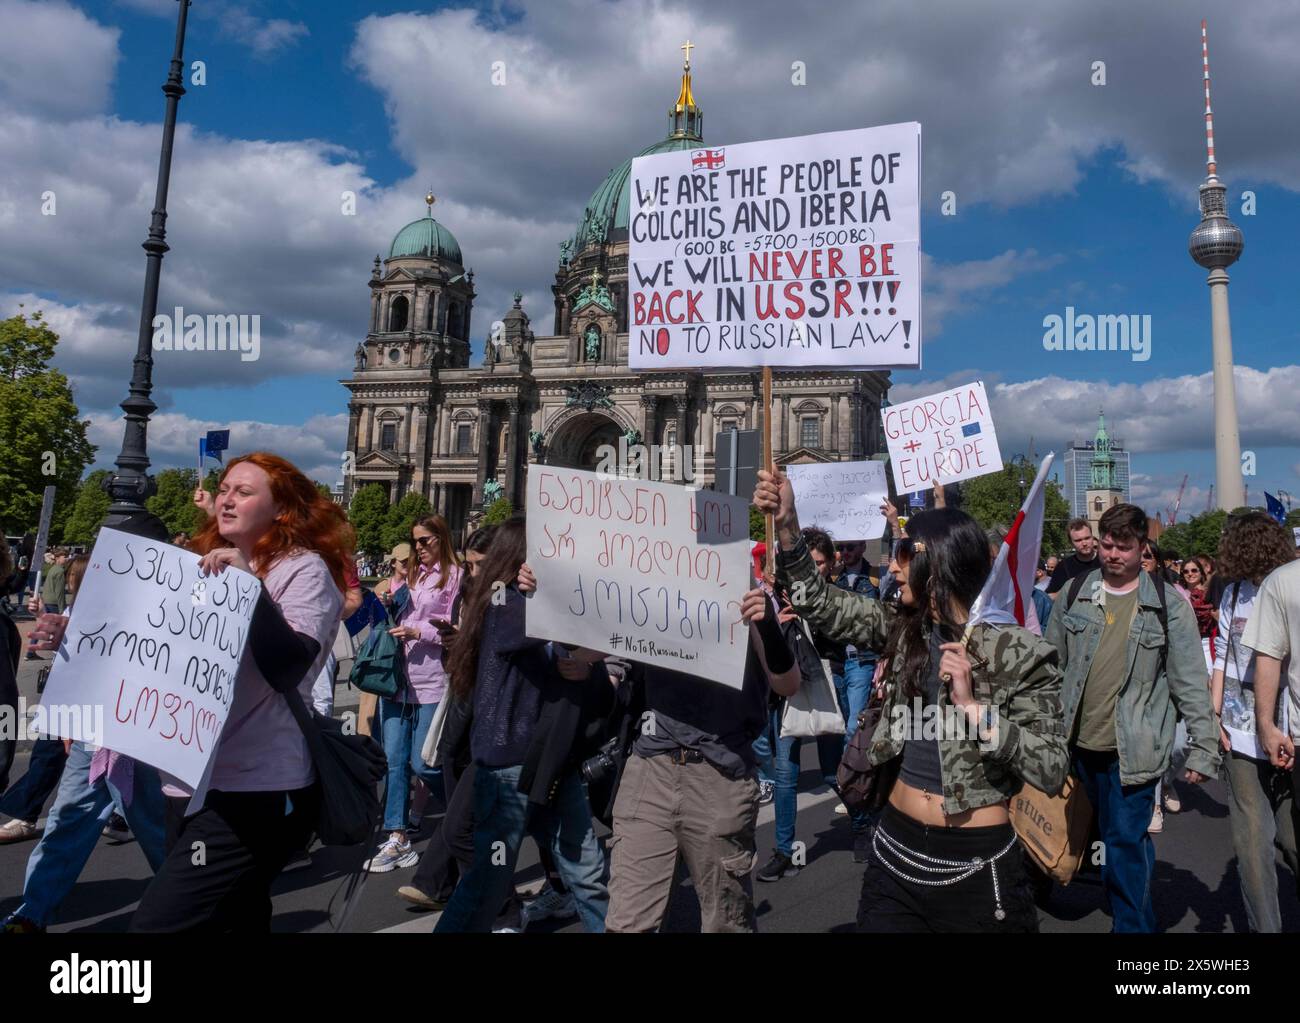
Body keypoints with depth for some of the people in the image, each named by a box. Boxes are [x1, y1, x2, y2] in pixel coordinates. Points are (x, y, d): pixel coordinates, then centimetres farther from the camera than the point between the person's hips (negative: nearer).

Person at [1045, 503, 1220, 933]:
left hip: (1132, 748, -3)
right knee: (1115, 836, 19)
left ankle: (1132, 923, 13)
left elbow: (1191, 684, -4)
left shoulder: (1169, 606, -4)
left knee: (1125, 840, -2)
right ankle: (1140, 914, 39)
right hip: (1080, 743, 4)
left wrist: (1203, 748, -7)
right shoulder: (1074, 595, 4)